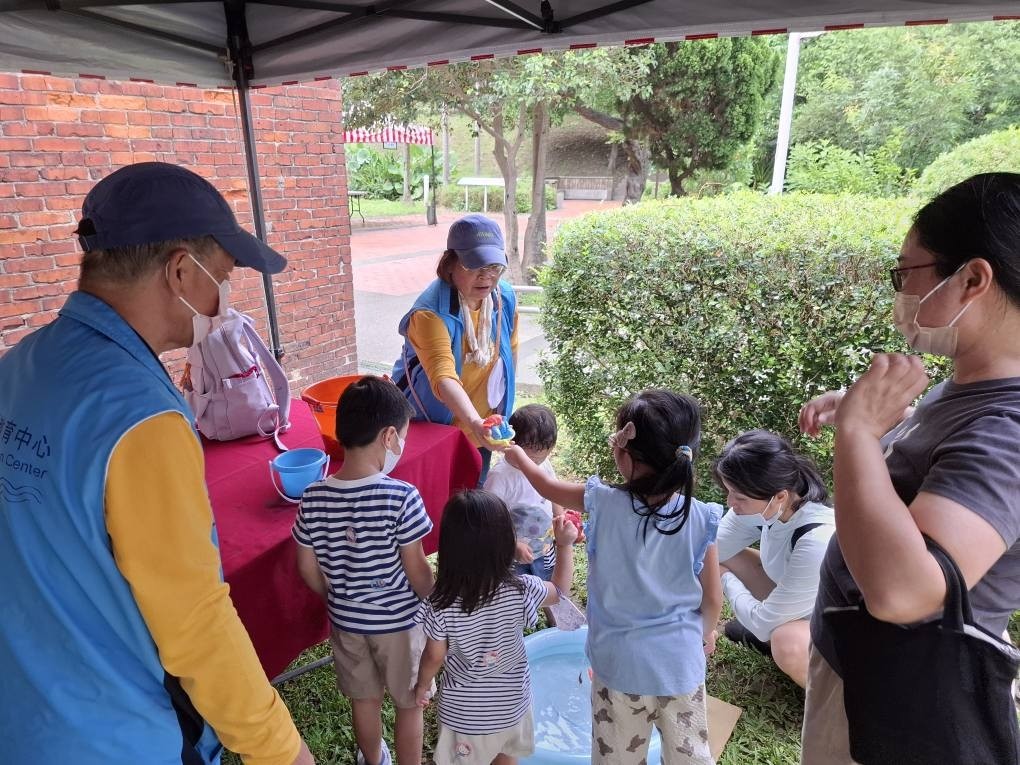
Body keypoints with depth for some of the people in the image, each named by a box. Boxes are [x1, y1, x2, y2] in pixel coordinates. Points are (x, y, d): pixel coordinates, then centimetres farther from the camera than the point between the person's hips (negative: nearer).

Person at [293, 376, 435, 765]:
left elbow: (308, 569, -3)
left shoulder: (313, 498, -14)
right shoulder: (402, 498, -28)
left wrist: (337, 600, 15)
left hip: (346, 620, 5)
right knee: (410, 703, 19)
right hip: (398, 620, -4)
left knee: (364, 698, 27)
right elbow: (417, 572, -20)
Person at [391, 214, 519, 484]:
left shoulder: (506, 298, -8)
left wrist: (502, 411, 13)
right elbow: (443, 377, -41)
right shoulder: (430, 312, -27)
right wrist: (474, 421, -56)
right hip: (429, 431, -5)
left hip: (480, 432, 6)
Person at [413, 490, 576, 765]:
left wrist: (422, 685, 8)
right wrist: (565, 545, 6)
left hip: (463, 709, -1)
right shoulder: (520, 590, -24)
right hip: (511, 703, 1)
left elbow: (434, 656, -12)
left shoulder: (441, 603, -26)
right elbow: (560, 590, -4)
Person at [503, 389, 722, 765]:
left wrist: (519, 457, 20)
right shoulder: (702, 519, -17)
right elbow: (712, 598, -5)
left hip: (620, 662, -1)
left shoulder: (604, 503, -20)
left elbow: (548, 486, 0)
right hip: (682, 661, 1)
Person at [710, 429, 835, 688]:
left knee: (787, 643, -37)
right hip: (795, 605, 7)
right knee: (726, 557, -6)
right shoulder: (764, 506, -19)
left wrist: (726, 579, -13)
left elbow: (765, 623, -28)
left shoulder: (817, 542, -38)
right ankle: (773, 631, 13)